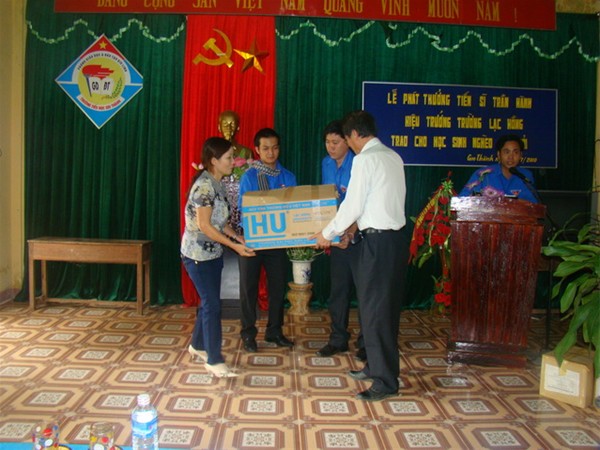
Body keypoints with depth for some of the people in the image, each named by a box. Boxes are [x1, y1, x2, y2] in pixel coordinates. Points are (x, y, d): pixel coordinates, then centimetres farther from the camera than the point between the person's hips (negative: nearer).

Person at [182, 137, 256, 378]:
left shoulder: (215, 183, 8)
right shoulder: (204, 185, -20)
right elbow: (204, 226, -22)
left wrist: (238, 237, 5)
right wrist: (234, 245, -20)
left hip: (213, 253, 9)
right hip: (198, 254, -9)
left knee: (209, 302, 16)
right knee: (212, 305, -4)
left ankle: (197, 345, 34)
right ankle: (214, 360, 7)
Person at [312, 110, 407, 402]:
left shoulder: (365, 159, -14)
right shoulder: (394, 157, 12)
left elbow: (352, 205, -15)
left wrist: (327, 234, -2)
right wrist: (355, 225, 24)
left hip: (376, 241, -9)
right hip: (395, 236, 9)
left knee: (374, 309, 0)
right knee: (387, 306, 17)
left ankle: (385, 382, 9)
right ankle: (376, 366, 31)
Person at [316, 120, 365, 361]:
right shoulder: (326, 163, 8)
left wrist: (351, 232, -36)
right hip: (338, 236, 7)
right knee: (338, 289, 11)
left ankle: (366, 342, 17)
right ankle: (338, 339, 24)